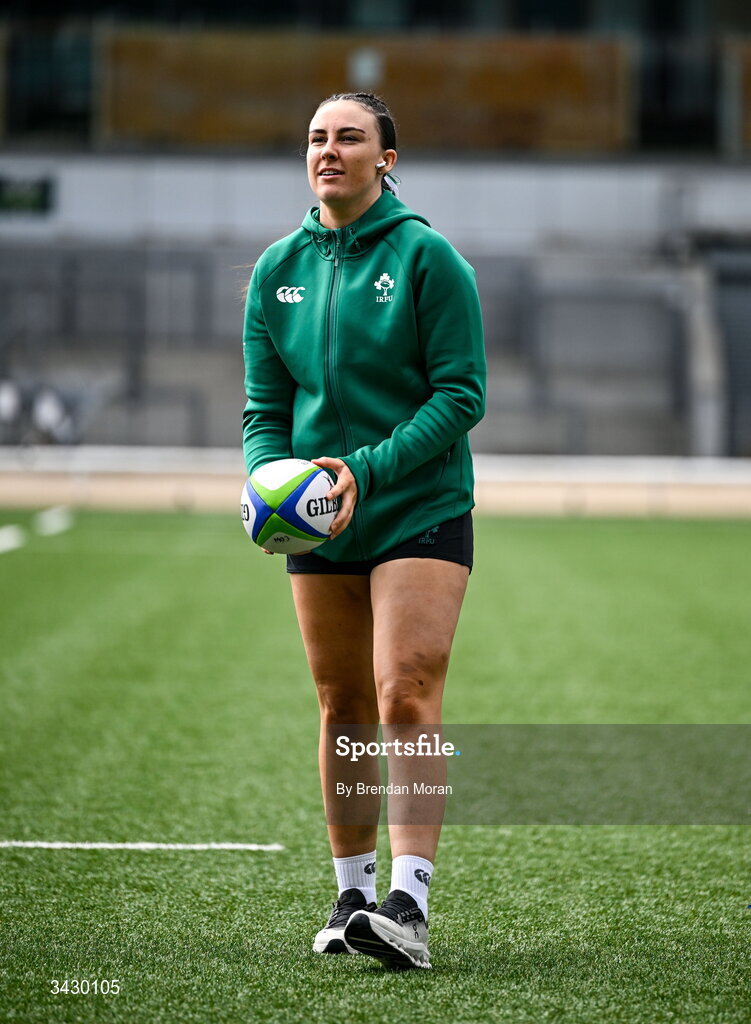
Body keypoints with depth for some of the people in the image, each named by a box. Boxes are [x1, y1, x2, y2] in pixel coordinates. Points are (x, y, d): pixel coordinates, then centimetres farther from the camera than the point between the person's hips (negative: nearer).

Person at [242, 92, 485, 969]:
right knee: (343, 709, 9)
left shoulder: (426, 256, -7)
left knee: (407, 701, -15)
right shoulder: (278, 269, 7)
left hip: (421, 510, -4)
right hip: (318, 520, 5)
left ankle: (409, 905, -19)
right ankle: (352, 895, 21)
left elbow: (462, 394, -11)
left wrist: (367, 469, -20)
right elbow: (264, 404, 10)